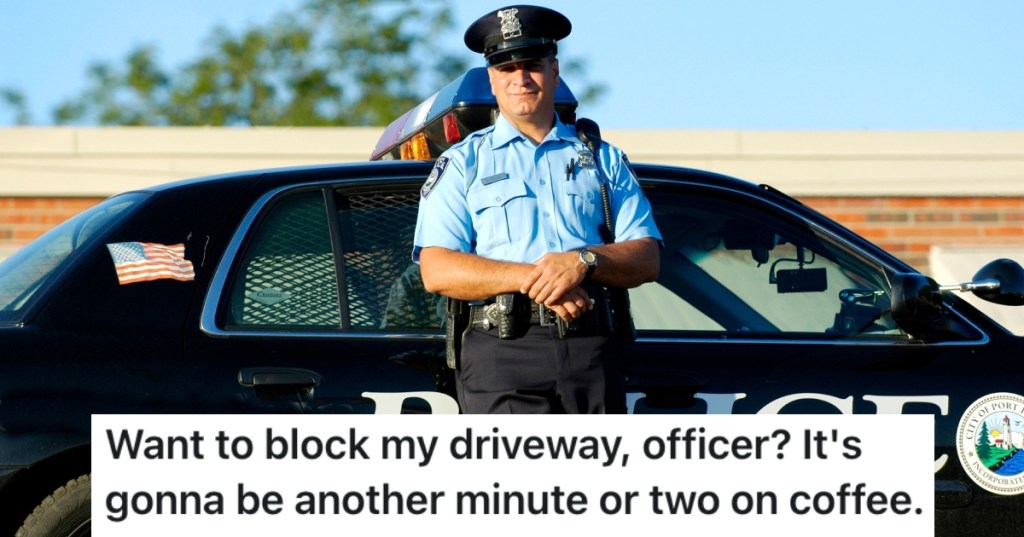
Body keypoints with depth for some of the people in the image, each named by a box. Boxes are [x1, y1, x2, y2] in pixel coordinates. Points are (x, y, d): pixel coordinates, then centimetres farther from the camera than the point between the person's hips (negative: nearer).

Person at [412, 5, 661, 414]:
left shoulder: (602, 160, 21)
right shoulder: (462, 164, 14)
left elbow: (646, 259, 11)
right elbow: (436, 271, 1)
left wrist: (584, 261, -11)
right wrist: (529, 278, -12)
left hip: (591, 351, 3)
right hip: (501, 351, -3)